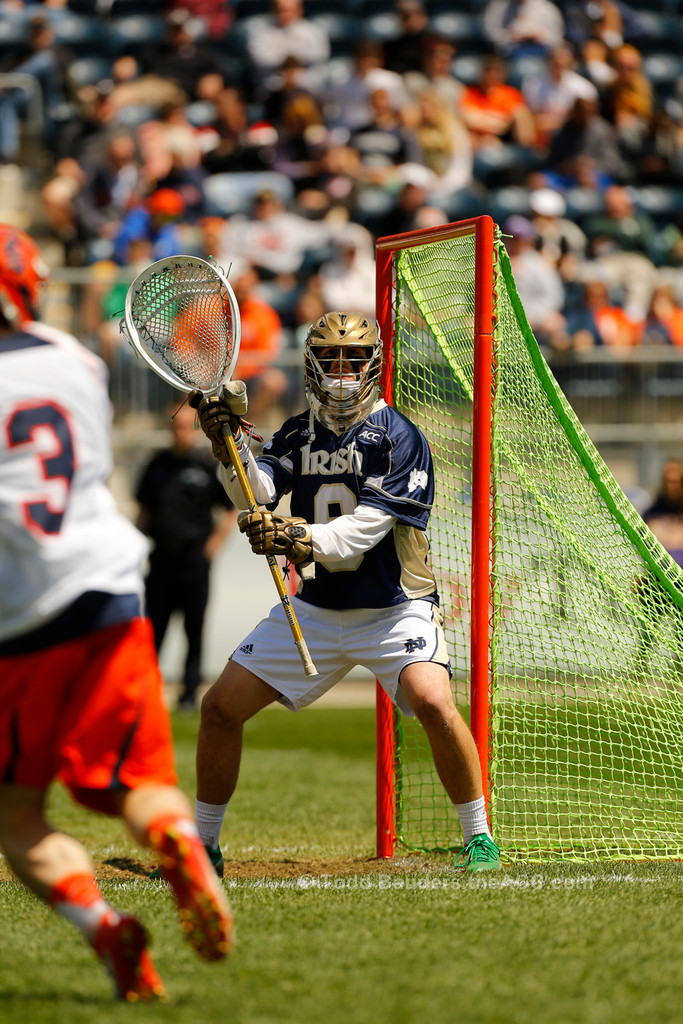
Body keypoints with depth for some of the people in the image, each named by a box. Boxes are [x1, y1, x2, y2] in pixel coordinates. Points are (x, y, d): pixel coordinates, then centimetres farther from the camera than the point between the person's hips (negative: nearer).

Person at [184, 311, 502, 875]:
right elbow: (257, 494, -9)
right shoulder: (298, 433, 7)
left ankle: (479, 838, -13)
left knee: (434, 704, -30)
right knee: (221, 706, 1)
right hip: (315, 610, 5)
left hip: (394, 607, -5)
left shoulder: (396, 436, -12)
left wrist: (300, 539, -38)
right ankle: (202, 846, 17)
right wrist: (229, 441, -25)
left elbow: (366, 528, -23)